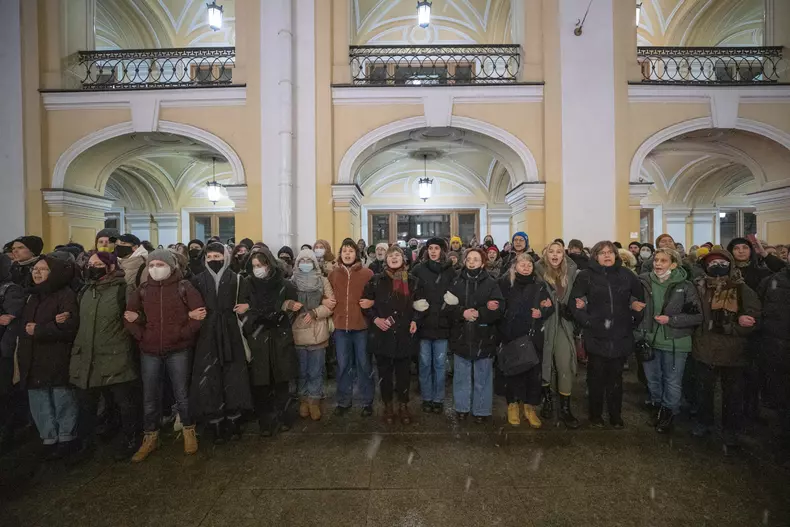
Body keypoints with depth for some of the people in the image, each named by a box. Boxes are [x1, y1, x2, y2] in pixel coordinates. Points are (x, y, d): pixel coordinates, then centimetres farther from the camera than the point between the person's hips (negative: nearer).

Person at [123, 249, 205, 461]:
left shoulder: (184, 287, -4)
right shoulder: (142, 290, 6)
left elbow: (200, 313, -9)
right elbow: (129, 316, 8)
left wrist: (183, 334, -16)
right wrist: (141, 336, -6)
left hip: (178, 350, -3)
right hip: (149, 352, 3)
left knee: (182, 394, 6)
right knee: (150, 397, 12)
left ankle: (189, 431, 25)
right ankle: (150, 437, 29)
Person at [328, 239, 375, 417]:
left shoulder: (367, 273, -2)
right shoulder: (333, 274, 7)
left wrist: (372, 302, -17)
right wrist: (327, 302, -1)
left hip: (362, 326, -2)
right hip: (340, 326, 3)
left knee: (364, 364, 9)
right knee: (343, 365, 13)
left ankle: (367, 401, 26)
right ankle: (344, 401, 31)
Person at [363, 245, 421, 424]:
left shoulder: (412, 281, 5)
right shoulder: (376, 280, -1)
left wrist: (414, 320, 0)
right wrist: (375, 319, -11)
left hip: (404, 334, 1)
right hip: (382, 335, -1)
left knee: (403, 372, 10)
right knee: (385, 373, 11)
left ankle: (403, 406, 29)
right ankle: (388, 406, 30)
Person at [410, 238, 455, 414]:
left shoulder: (450, 271, 3)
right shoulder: (419, 269, 0)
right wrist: (416, 304, -14)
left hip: (442, 323, 1)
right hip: (424, 322, 0)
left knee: (440, 363, 9)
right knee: (425, 362, 10)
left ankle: (438, 399, 25)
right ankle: (426, 398, 25)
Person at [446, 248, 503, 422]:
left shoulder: (491, 283, -1)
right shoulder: (456, 282, 3)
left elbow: (499, 308, -9)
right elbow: (448, 306, -4)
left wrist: (479, 313, -20)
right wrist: (462, 312, -20)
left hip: (483, 337, -1)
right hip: (461, 337, 2)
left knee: (483, 377, 11)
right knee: (461, 375, 13)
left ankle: (481, 410, 27)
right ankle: (462, 407, 30)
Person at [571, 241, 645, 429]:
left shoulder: (626, 275, 4)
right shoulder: (586, 276, -3)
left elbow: (642, 297, 14)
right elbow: (574, 302, -5)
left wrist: (633, 314, 3)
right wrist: (586, 321, -15)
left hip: (620, 336, 2)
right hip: (596, 336, -2)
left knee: (616, 378, 14)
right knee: (596, 378, 8)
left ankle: (616, 415, 31)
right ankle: (595, 415, 25)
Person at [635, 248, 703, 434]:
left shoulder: (685, 287, -8)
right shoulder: (644, 283, -2)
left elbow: (697, 316, -6)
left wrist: (671, 319, -17)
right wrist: (638, 334, 2)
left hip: (675, 343, -2)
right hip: (649, 341, 2)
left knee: (672, 382, 11)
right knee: (652, 379, 17)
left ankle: (669, 413, 32)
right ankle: (657, 407, 39)